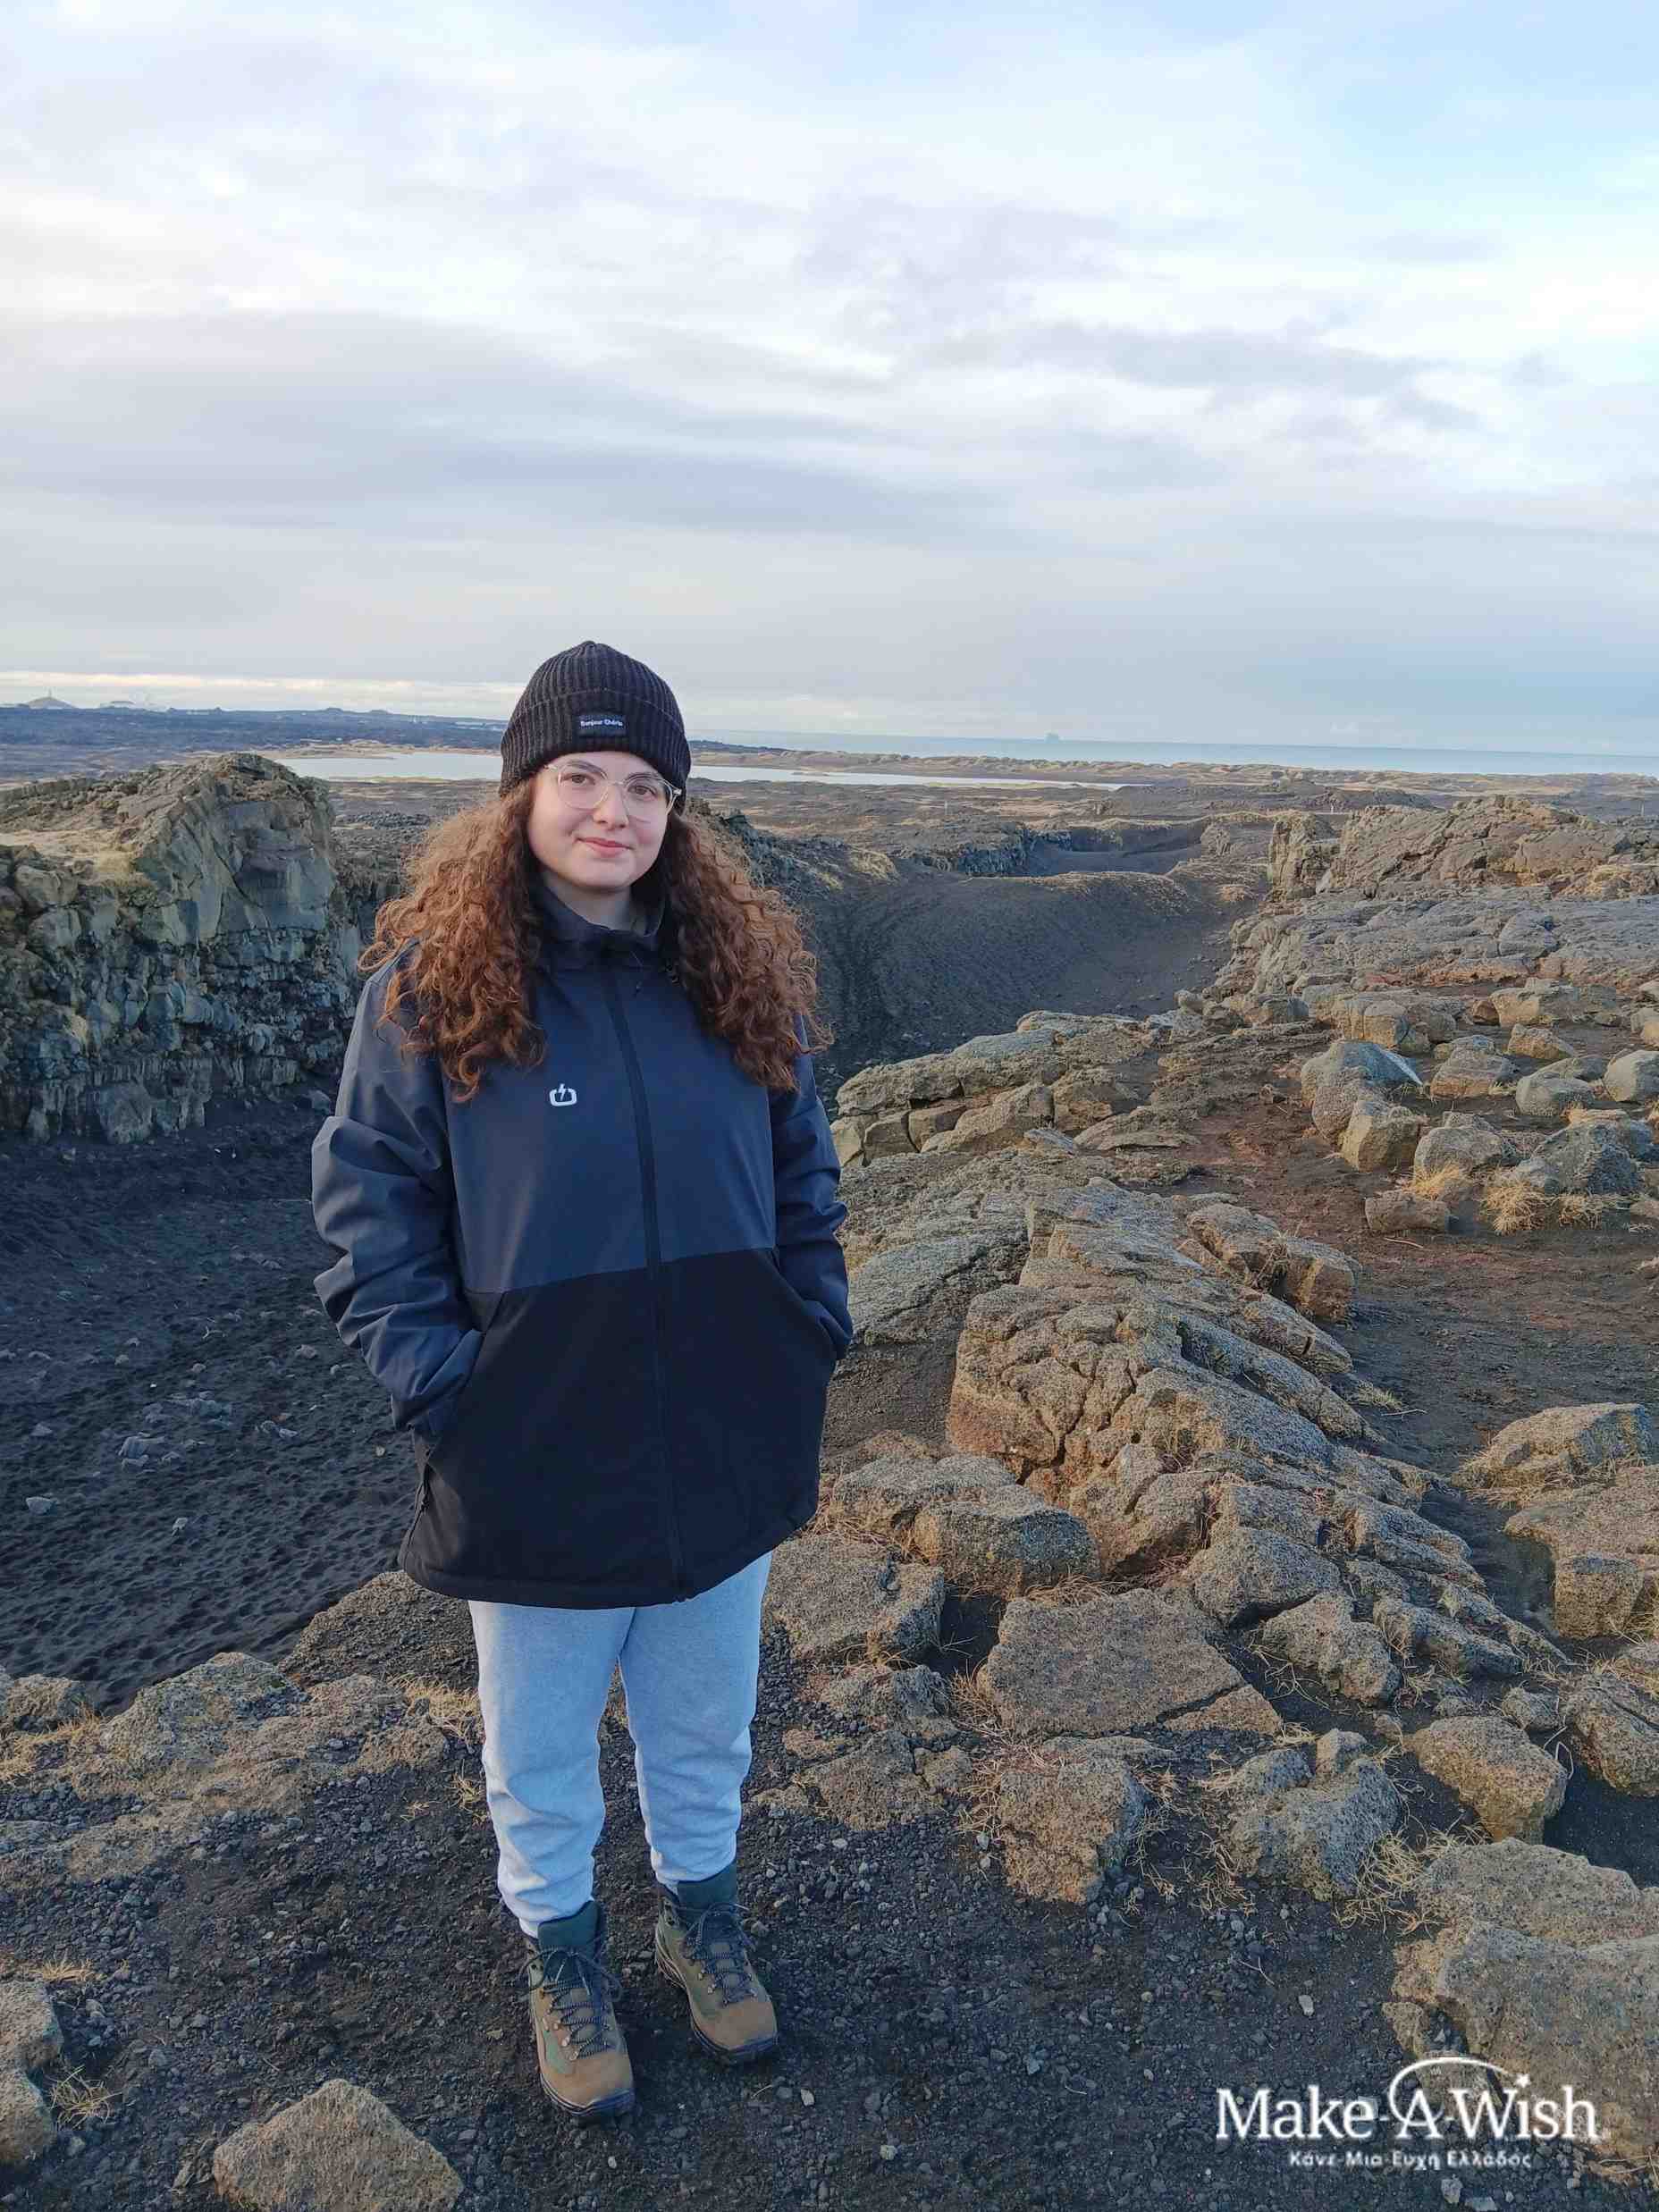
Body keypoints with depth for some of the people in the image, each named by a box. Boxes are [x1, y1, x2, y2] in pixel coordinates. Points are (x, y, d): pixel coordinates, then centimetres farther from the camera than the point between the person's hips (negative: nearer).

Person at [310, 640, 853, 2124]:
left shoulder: (740, 975, -2)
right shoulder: (432, 985, -12)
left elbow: (805, 1175, 8)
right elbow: (367, 1204, -8)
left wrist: (814, 1334, 0)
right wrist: (437, 1385, -15)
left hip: (727, 1452, 3)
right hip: (534, 1467, -2)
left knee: (707, 1730, 24)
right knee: (542, 1753, 19)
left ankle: (702, 1912, 51)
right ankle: (561, 1947, 47)